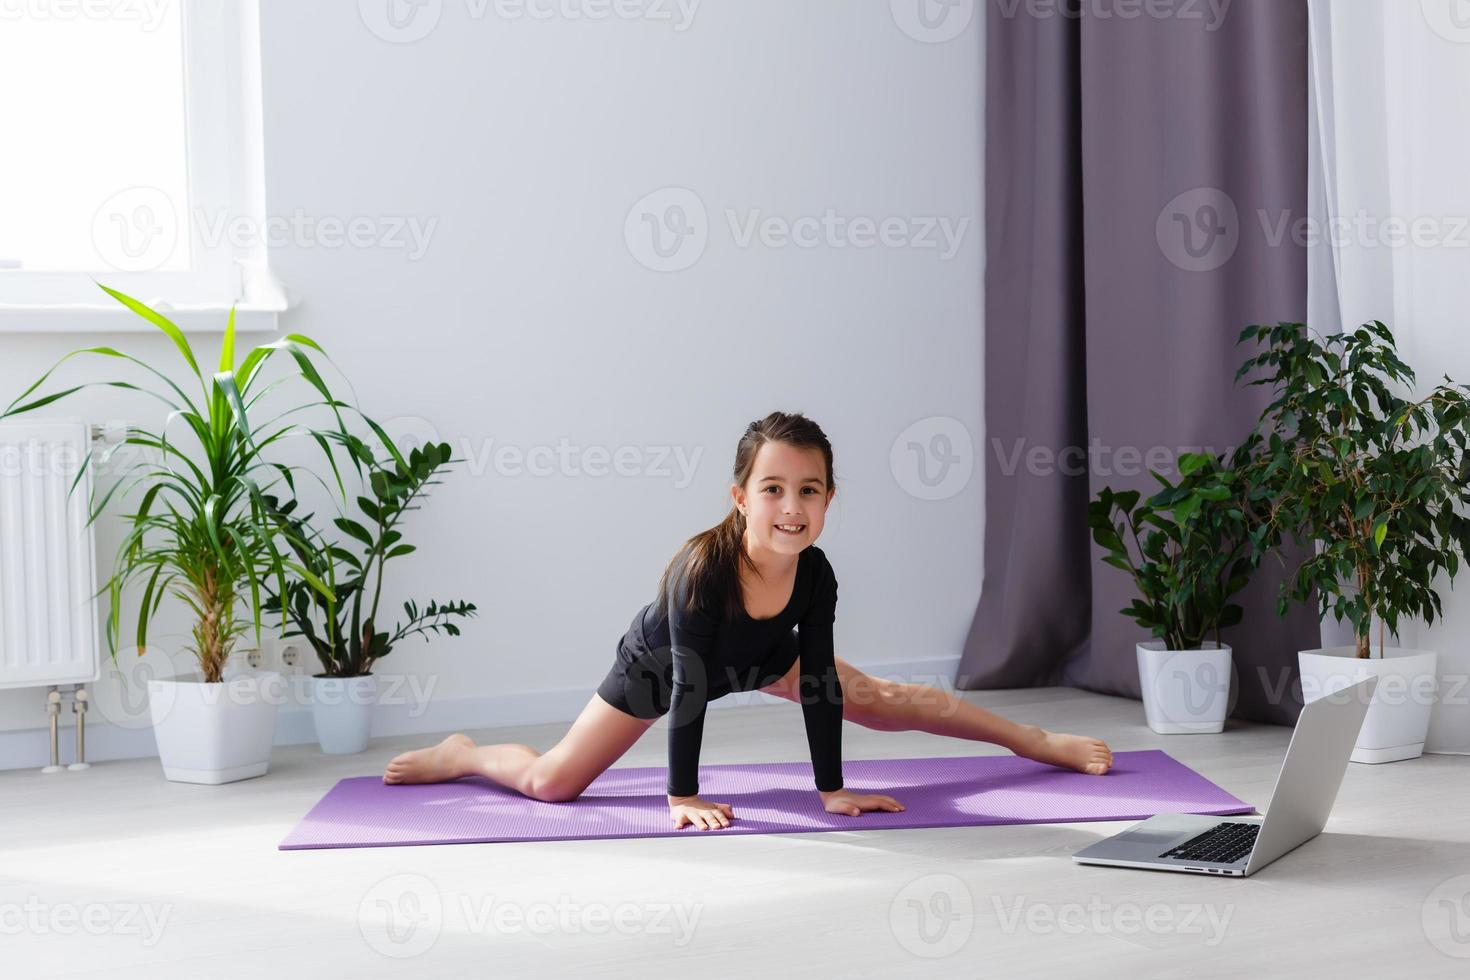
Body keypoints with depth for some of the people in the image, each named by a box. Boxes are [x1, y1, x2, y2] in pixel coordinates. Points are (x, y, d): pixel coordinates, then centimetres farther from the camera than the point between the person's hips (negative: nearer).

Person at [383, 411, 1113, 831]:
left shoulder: (815, 574, -31)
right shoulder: (702, 569, -44)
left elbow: (820, 682, -22)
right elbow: (689, 684, -38)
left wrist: (832, 789, -19)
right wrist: (683, 796, -32)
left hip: (758, 657, 4)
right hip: (656, 664, -3)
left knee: (880, 702, 8)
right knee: (549, 783, -5)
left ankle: (1034, 740, 23)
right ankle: (462, 755, 28)